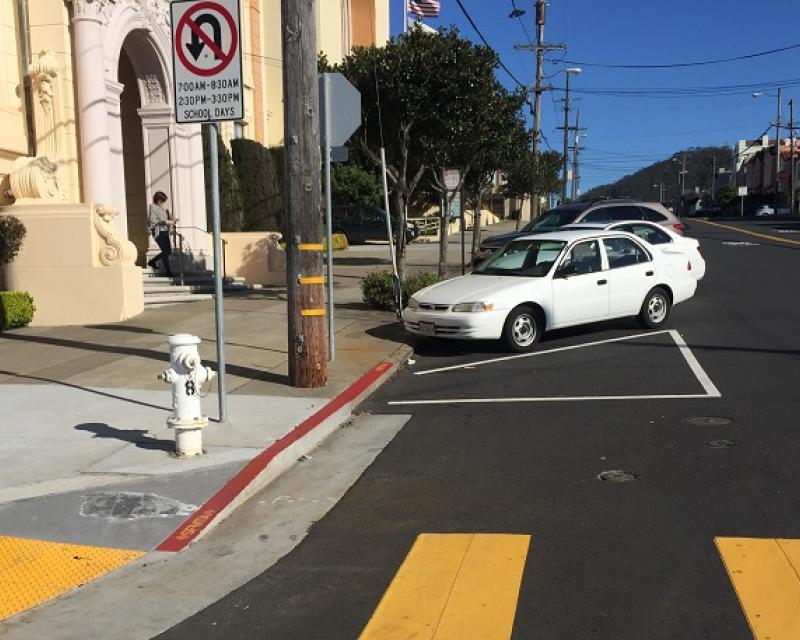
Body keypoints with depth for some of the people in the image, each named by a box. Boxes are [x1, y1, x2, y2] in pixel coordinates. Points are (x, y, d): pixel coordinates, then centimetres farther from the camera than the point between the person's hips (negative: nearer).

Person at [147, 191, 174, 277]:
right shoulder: (153, 207, -8)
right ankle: (168, 272, -4)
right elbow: (152, 221, -17)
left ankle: (152, 262, 29)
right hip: (158, 232, -9)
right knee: (165, 251, -10)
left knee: (169, 251, 10)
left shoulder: (162, 208, 16)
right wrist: (165, 222, -21)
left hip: (165, 231, 9)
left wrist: (170, 221, 8)